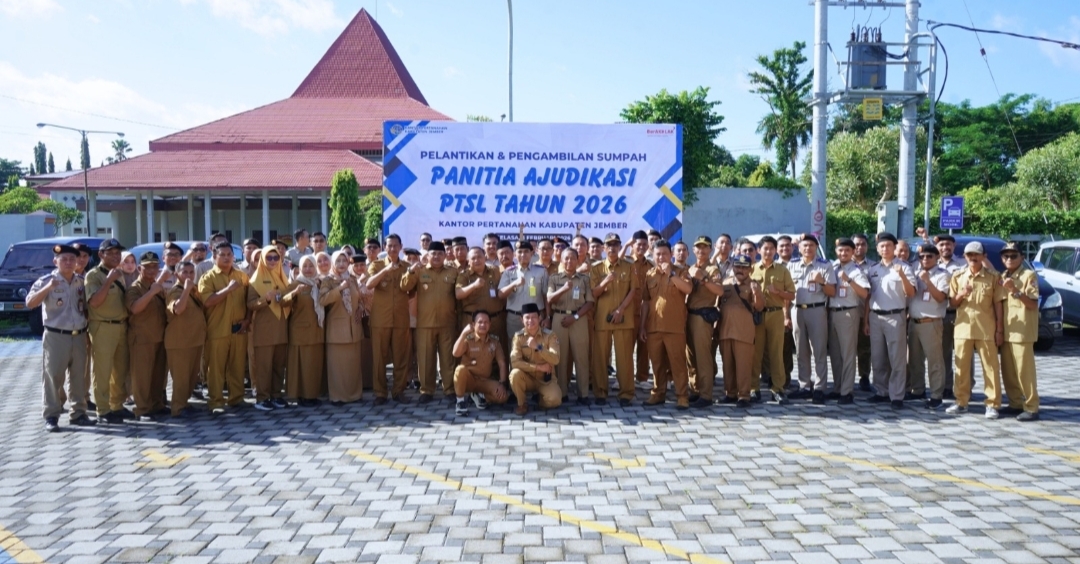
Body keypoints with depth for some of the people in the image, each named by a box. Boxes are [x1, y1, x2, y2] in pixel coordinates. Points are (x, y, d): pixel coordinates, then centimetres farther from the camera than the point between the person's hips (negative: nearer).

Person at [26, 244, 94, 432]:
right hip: (56, 337, -5)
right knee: (53, 377, -1)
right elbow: (29, 303, -16)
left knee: (79, 377, 9)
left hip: (79, 336, 5)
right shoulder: (46, 281, -6)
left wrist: (88, 326, 4)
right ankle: (51, 416, 5)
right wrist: (48, 288, -29)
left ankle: (78, 413, 18)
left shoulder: (81, 282, 9)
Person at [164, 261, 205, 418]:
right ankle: (178, 407, 5)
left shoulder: (195, 289, 12)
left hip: (196, 339, 8)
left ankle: (184, 402, 27)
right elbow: (177, 309, -34)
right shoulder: (175, 291, -12)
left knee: (193, 375, 15)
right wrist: (186, 289, -33)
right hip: (179, 341, -8)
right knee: (180, 376, -3)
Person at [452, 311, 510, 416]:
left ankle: (479, 395, 9)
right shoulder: (468, 339, -10)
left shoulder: (494, 341, 0)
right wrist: (464, 333, -34)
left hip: (484, 381, 3)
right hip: (468, 379, -3)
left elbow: (502, 363, 0)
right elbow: (456, 354, -29)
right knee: (461, 368, -37)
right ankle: (460, 401, -16)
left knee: (503, 396, -22)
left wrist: (502, 383, -12)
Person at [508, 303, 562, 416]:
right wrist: (538, 367, -22)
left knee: (554, 400, -28)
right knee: (515, 374, -32)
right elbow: (515, 362, -17)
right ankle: (522, 404, -7)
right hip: (527, 378, 1)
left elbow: (555, 360, -22)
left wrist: (538, 347, -34)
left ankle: (542, 400, 10)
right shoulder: (518, 336, -8)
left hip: (546, 379, -1)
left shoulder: (549, 335, -10)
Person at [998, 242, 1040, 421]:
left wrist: (1015, 290, -23)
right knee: (1007, 371, 9)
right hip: (1006, 331, 7)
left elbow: (1033, 304, -12)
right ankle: (1015, 403, 18)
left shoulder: (1029, 275, -6)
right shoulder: (1003, 277, 15)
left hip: (1022, 331, -7)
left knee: (1024, 371, -6)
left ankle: (1032, 408, 0)